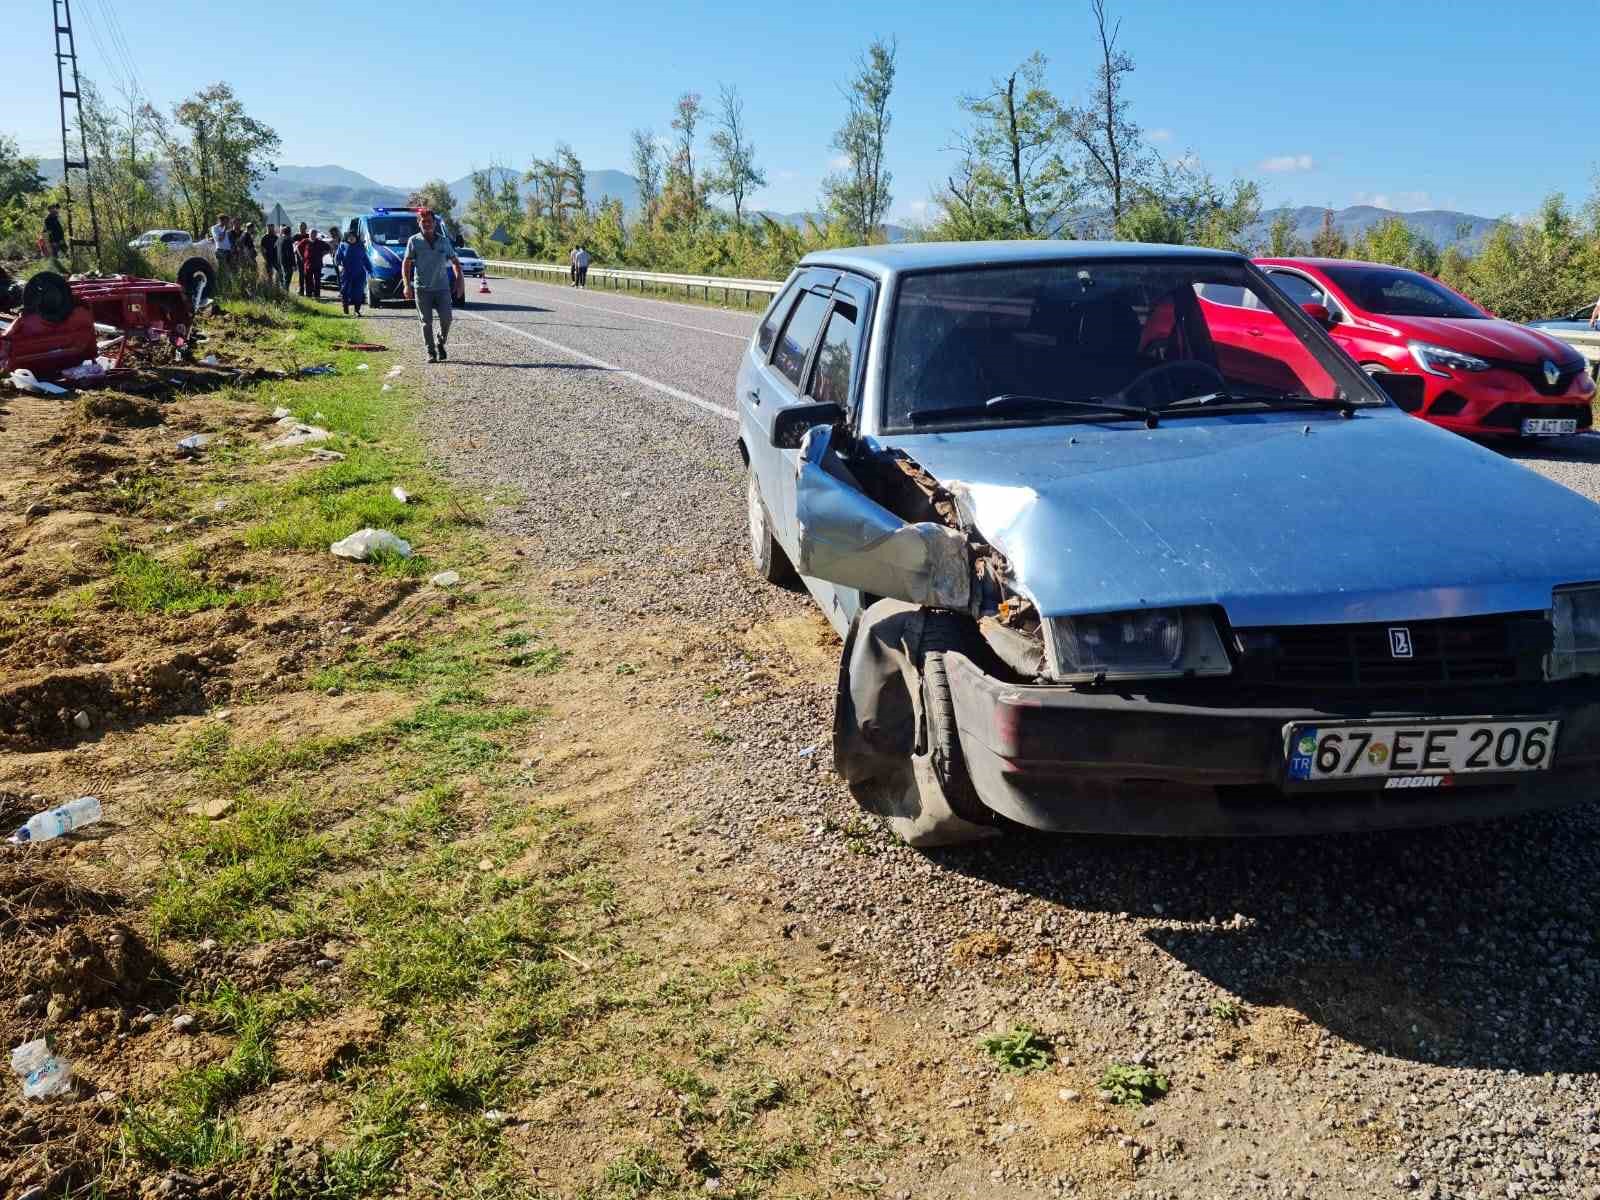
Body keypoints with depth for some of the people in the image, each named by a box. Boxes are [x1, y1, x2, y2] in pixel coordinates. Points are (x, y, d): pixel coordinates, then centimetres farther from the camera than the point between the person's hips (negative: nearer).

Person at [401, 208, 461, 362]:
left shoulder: (444, 241, 7)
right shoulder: (414, 241, 1)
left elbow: (455, 262, 17)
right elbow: (406, 264, 2)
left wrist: (459, 280, 3)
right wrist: (407, 285, -8)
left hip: (442, 288, 2)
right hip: (422, 289, -1)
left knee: (446, 319, -6)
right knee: (426, 322, -1)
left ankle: (441, 344, 20)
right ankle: (431, 352, 8)